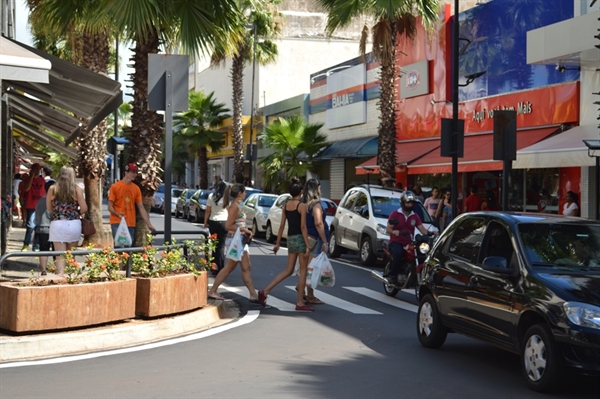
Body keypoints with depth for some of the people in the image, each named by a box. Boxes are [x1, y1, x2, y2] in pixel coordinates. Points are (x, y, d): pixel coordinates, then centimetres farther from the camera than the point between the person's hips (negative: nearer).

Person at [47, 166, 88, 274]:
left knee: (60, 256, -2)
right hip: (74, 224, 0)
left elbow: (49, 208, 6)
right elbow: (84, 209, -4)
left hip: (57, 224, 0)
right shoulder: (77, 189, -3)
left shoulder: (52, 189, 0)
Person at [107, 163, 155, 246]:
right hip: (117, 223, -4)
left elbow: (141, 208, 8)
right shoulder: (115, 187, -3)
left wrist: (149, 224, 0)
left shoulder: (136, 188, 8)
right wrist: (117, 214, -24)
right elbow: (110, 207, -2)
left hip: (131, 224, 4)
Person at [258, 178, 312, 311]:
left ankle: (265, 291, 7)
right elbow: (303, 227, -16)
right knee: (303, 270, 3)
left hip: (290, 239, 7)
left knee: (288, 270, 14)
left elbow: (282, 225, 10)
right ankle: (300, 303, 4)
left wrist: (278, 243, 16)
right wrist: (307, 246, -15)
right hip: (300, 238, -7)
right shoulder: (302, 206, -11)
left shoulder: (286, 205, 8)